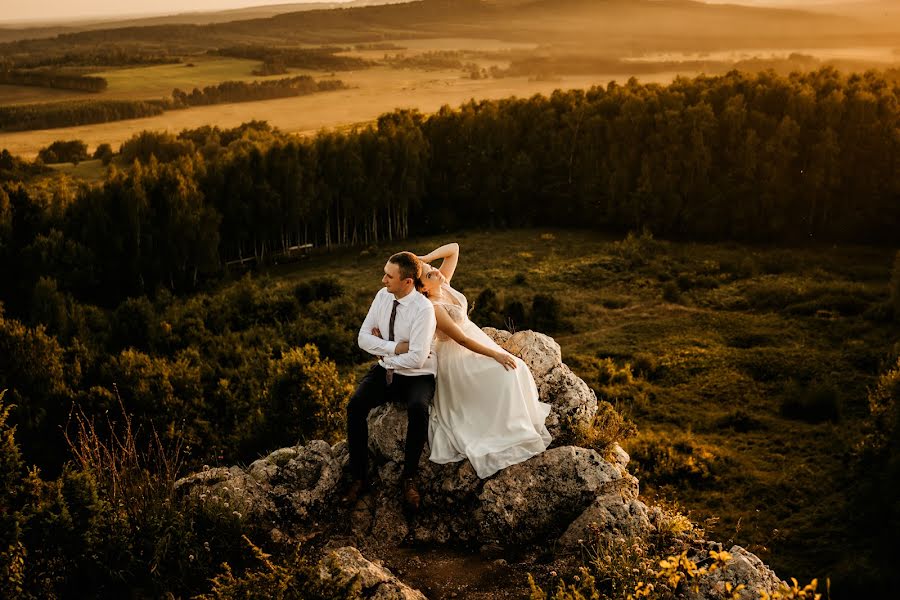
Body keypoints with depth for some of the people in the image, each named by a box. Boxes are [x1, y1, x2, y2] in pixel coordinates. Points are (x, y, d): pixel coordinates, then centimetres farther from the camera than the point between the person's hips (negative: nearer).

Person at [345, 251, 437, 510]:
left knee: (418, 409, -36)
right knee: (355, 406, -22)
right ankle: (358, 477, -12)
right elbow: (363, 338, -2)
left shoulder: (423, 309, -20)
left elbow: (417, 358, -25)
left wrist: (382, 350, -12)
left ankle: (409, 478, -17)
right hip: (384, 371, 5)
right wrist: (395, 347, -17)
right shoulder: (382, 296, -2)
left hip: (417, 377, -5)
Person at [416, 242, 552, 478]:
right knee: (504, 373, -22)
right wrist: (496, 354, -22)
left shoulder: (443, 283, -8)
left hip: (475, 338, 8)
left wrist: (424, 259, -18)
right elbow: (462, 340, -26)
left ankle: (522, 421, 8)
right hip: (456, 356, -8)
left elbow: (454, 248, -5)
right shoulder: (434, 308, -29)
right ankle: (506, 434, -11)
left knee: (517, 368, -5)